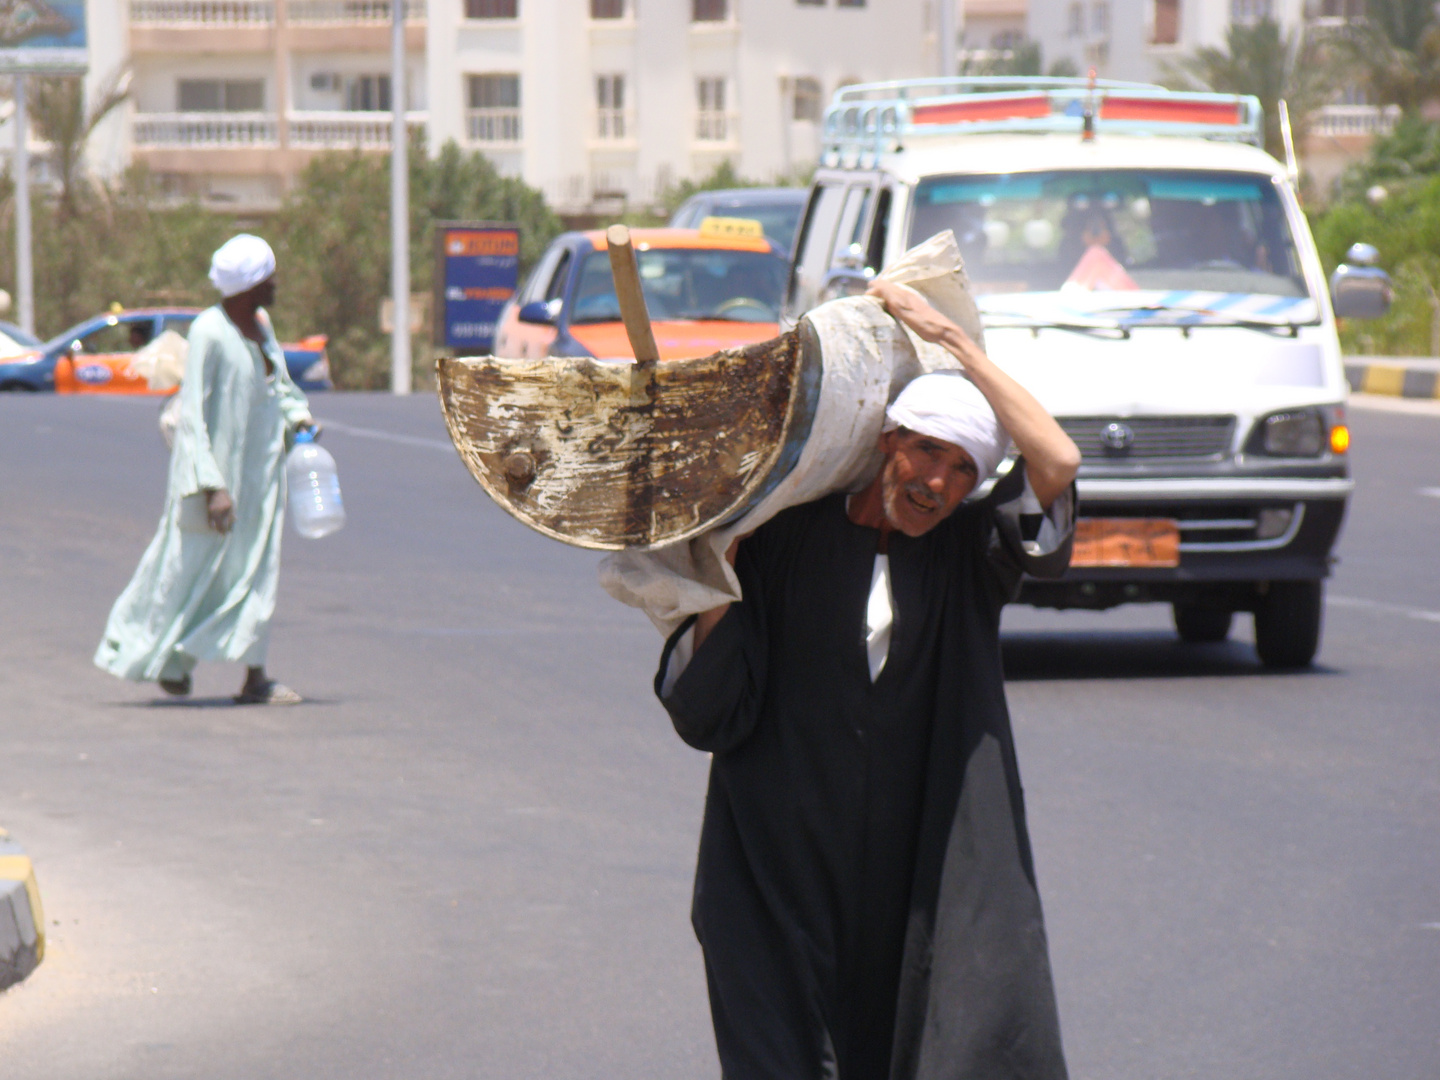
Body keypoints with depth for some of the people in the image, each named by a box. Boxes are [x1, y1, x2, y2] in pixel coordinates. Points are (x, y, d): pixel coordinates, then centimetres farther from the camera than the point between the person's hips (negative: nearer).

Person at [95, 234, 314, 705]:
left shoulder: (260, 323, 7)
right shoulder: (209, 332, -18)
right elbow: (192, 415, -20)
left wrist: (296, 415, 4)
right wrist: (212, 485, -26)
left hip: (260, 466, 7)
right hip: (218, 462, -7)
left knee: (257, 568, 4)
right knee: (194, 567, 2)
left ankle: (254, 677, 7)